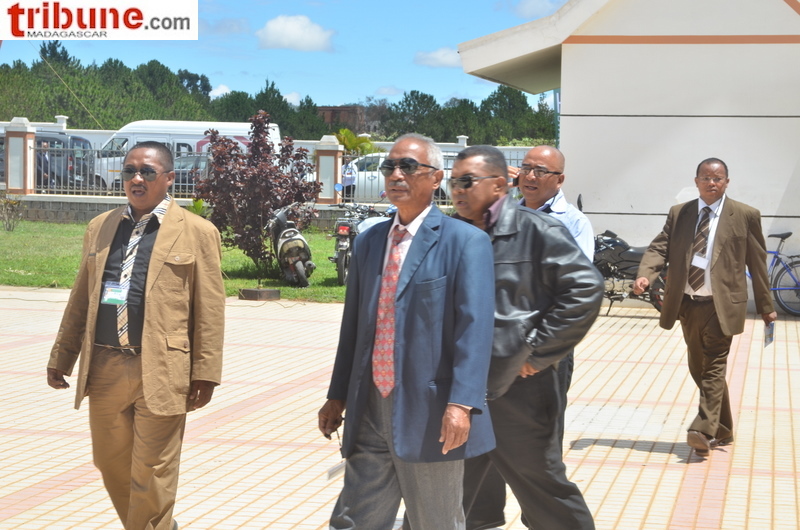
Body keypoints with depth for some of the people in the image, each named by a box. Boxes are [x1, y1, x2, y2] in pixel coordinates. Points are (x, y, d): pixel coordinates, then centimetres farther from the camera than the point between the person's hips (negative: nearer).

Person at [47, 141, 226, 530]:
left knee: (151, 474, 0)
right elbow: (80, 300, 16)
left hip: (160, 372, -5)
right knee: (110, 464, 15)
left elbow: (209, 310, -4)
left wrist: (205, 374, -8)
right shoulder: (99, 228, 13)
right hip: (104, 368, 5)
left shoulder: (197, 232, -1)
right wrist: (61, 358, 15)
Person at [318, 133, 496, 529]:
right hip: (369, 411, 6)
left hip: (430, 413, -5)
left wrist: (461, 403, -25)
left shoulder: (465, 242, -7)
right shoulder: (367, 242, 13)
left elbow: (475, 327, -15)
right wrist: (337, 396, 16)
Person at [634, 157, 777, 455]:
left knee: (713, 368, -10)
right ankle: (721, 430, 27)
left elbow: (757, 262, 2)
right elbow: (660, 247, -1)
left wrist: (765, 306, 4)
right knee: (698, 369, 13)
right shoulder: (678, 214, 8)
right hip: (688, 304, 5)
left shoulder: (745, 216, -1)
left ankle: (704, 431, -14)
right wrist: (645, 275, -21)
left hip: (720, 305, -5)